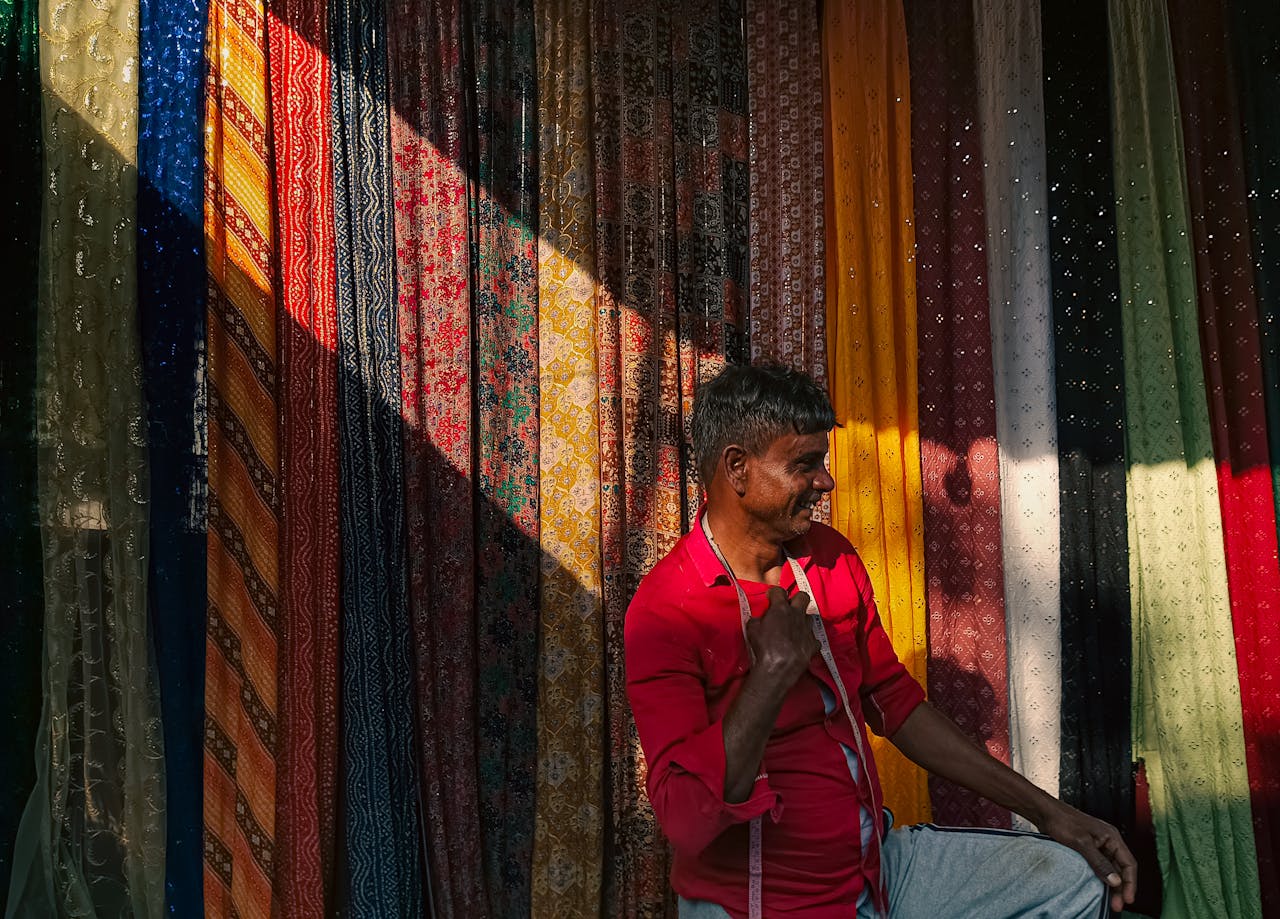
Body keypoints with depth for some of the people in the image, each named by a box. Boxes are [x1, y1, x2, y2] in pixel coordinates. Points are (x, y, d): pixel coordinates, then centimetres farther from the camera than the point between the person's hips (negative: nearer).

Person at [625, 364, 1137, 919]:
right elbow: (686, 820, -25)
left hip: (876, 863, 7)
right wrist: (772, 675, -30)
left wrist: (1047, 812, 9)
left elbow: (895, 703, 13)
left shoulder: (831, 558, 5)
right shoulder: (666, 611, -18)